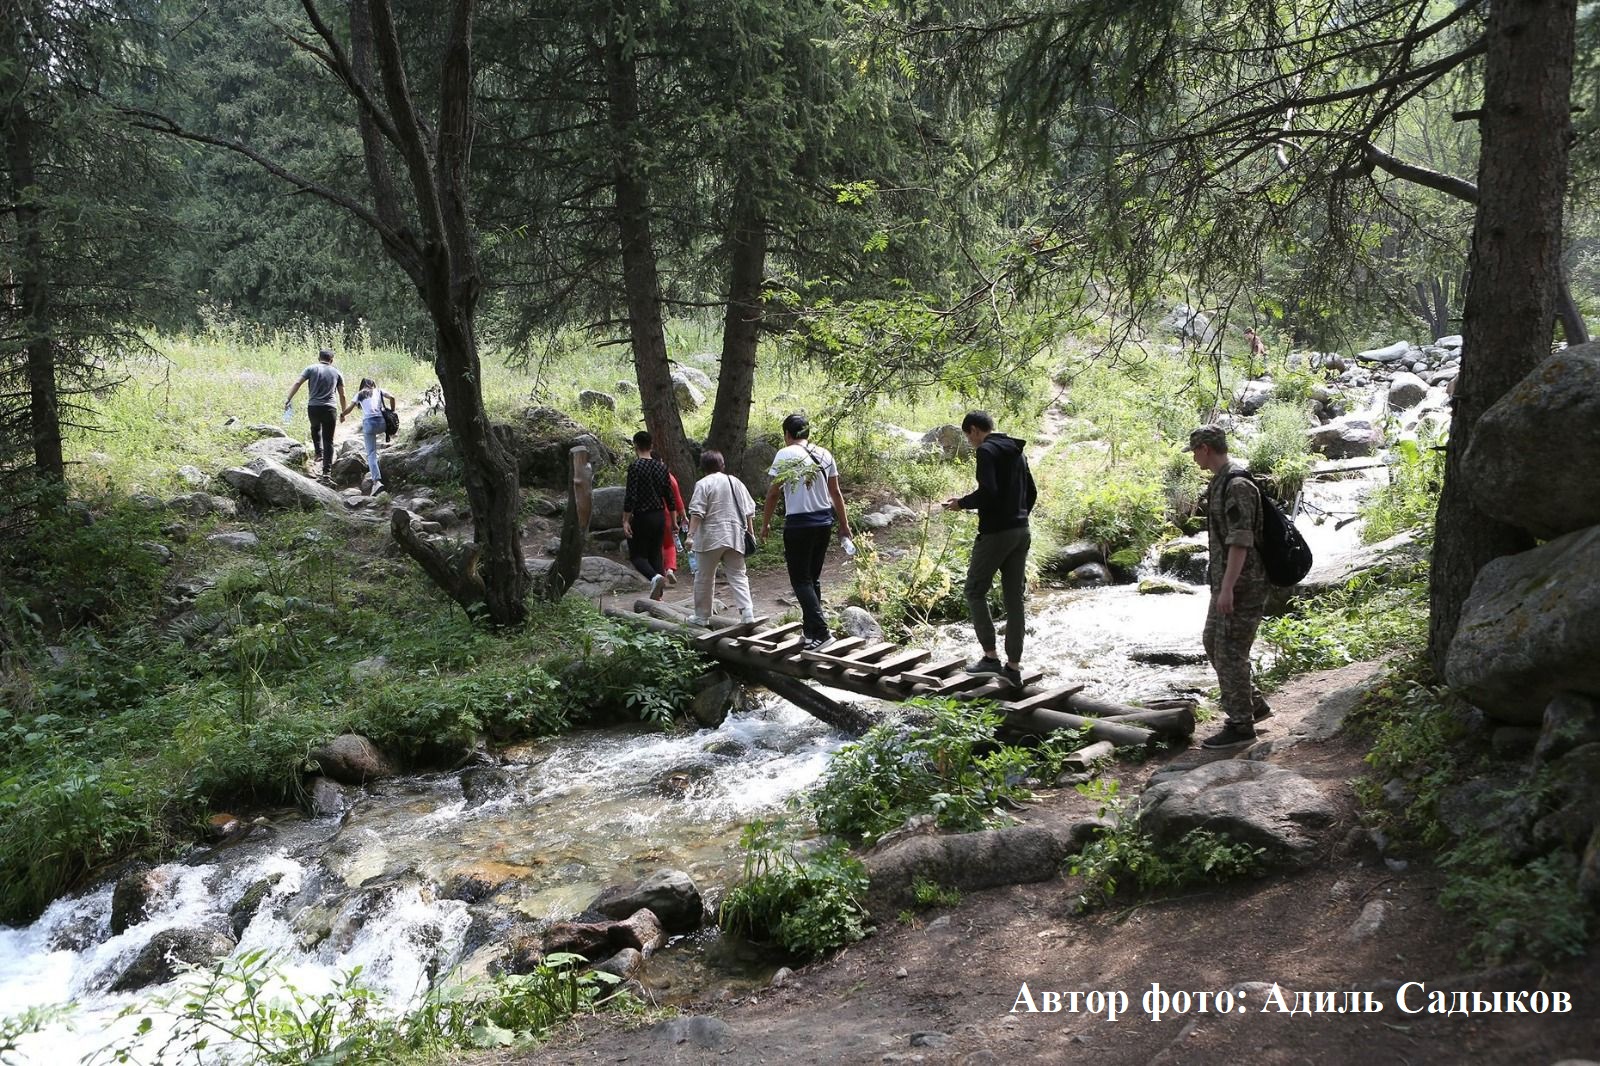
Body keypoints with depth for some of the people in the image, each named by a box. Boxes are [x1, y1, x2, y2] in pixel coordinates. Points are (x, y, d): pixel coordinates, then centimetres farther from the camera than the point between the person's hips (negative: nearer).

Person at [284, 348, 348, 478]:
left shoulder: (312, 369, 6)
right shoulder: (336, 373, 10)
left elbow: (297, 383, -6)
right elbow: (342, 395, 11)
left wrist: (288, 399, -7)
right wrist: (344, 412, 20)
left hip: (313, 407, 0)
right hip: (329, 409, 0)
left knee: (315, 428, 32)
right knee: (328, 440, 5)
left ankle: (318, 452, 18)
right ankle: (327, 470, 0)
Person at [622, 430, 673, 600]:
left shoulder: (635, 466, -13)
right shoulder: (661, 466, 6)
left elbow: (630, 496, -18)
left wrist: (625, 520, -15)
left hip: (642, 517, -6)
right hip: (660, 516, 6)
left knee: (637, 555, 4)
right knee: (655, 554, 13)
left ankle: (655, 577, -24)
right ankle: (658, 593, 11)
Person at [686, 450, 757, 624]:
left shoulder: (703, 484, -5)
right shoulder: (736, 482, 11)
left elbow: (697, 512, -13)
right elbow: (749, 511, 12)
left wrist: (691, 534, -14)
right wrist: (751, 533, 18)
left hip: (710, 538, -4)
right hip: (735, 537, 4)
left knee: (704, 577, 8)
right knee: (738, 576, 5)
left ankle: (702, 617, 15)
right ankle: (747, 613, -9)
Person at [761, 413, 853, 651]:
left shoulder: (785, 455, -7)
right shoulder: (824, 454, 7)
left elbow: (774, 493, -7)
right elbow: (836, 492, 9)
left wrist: (765, 523, 4)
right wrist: (844, 525, 16)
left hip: (798, 524, -6)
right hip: (824, 522, 6)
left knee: (801, 580, 0)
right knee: (813, 578, 16)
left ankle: (820, 632, -11)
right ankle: (811, 630, 21)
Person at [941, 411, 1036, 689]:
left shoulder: (987, 451, -10)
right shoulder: (1017, 452, 16)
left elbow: (988, 492, -22)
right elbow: (1032, 494, 17)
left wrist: (961, 503, -6)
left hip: (995, 533, -8)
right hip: (1021, 532, 8)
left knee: (976, 592, 6)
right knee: (1014, 599, 8)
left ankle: (990, 656, 1)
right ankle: (1013, 667, 10)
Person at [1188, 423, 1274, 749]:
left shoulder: (1237, 485, -19)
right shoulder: (1221, 482, 12)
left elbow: (1241, 541, -24)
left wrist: (1227, 587, -25)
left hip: (1241, 584, -10)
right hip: (1225, 580, 10)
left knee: (1230, 651, -5)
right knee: (1214, 643, 17)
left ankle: (1240, 725, 5)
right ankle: (1253, 705, 28)